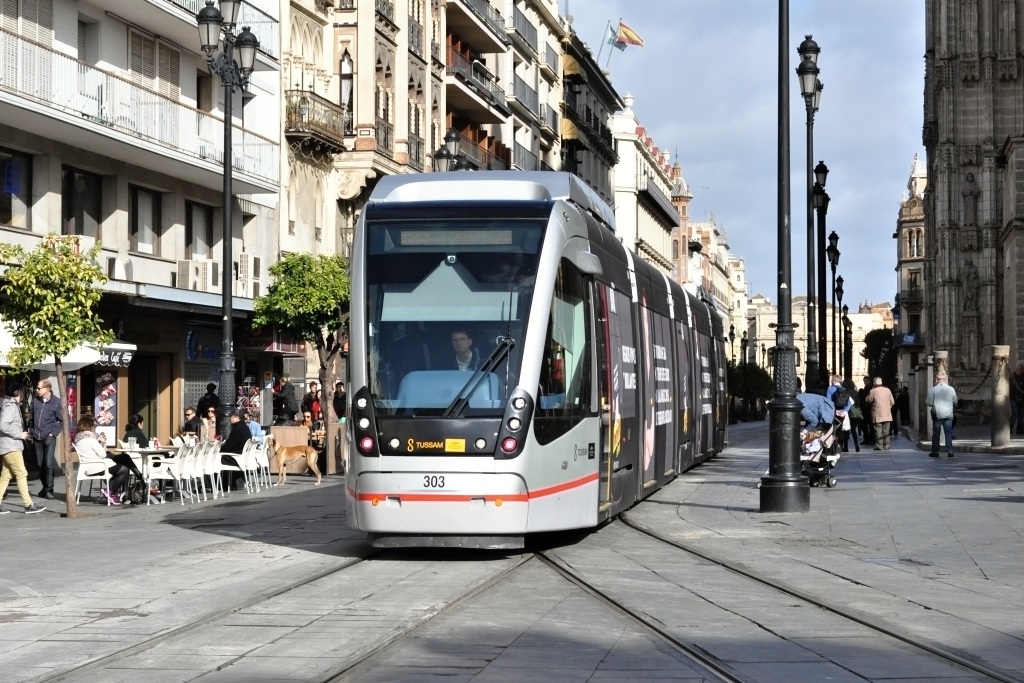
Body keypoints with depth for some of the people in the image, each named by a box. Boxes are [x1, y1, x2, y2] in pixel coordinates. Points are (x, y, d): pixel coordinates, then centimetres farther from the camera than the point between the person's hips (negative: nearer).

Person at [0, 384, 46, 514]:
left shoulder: (13, 405, 17)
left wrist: (21, 434, 6)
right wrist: (19, 434, -17)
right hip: (11, 446, -10)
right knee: (21, 474, -8)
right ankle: (28, 505, -7)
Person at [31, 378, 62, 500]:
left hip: (49, 438, -4)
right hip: (37, 438, 4)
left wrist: (54, 433, -7)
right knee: (40, 464, 8)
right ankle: (44, 486, 22)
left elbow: (62, 421, -1)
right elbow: (32, 417, 13)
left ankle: (49, 489, -6)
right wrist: (32, 432, 7)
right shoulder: (35, 401, 4)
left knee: (48, 463, -12)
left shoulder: (56, 403, -7)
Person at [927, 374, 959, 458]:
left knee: (936, 433, 6)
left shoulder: (933, 390, -9)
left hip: (937, 414, -2)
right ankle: (950, 451, 2)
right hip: (948, 414, 2)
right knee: (948, 433, 6)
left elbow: (929, 403, -9)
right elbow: (955, 402, 9)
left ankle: (935, 451, 8)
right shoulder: (951, 389, -1)